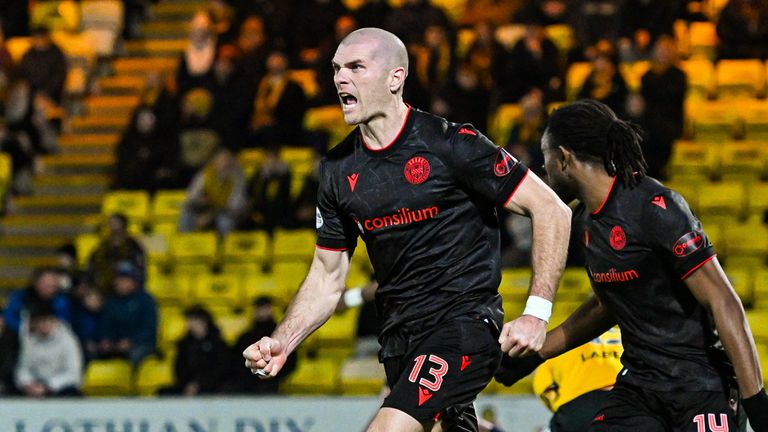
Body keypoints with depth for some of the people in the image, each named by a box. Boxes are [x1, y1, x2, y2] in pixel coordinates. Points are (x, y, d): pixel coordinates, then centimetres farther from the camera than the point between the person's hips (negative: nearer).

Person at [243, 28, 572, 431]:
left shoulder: (450, 144, -11)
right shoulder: (338, 169, 7)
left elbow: (552, 210, -8)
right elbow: (327, 278, 16)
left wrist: (536, 312, -16)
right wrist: (282, 342, -1)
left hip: (465, 322, -7)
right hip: (399, 335, 7)